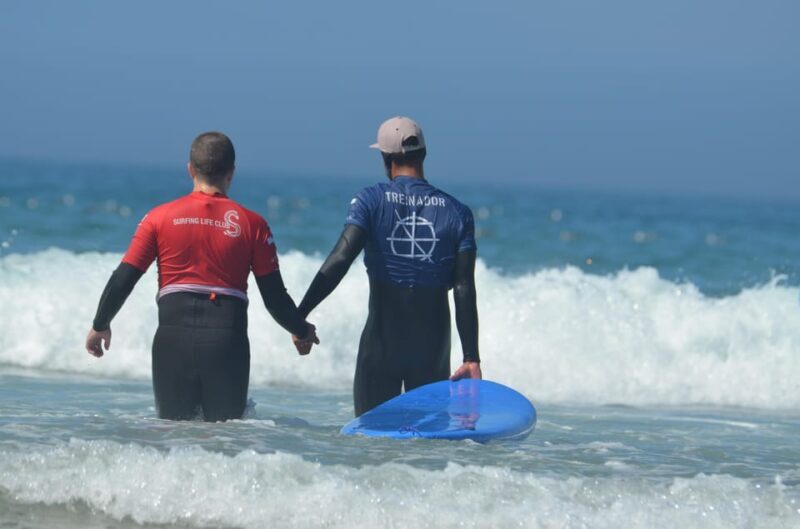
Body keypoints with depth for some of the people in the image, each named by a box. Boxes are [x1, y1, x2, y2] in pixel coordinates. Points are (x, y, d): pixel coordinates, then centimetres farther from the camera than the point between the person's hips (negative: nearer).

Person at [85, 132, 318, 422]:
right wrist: (302, 331, 23)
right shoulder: (252, 223, 3)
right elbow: (275, 297, 4)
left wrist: (100, 326, 19)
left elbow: (122, 280, 3)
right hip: (228, 340, -1)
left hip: (174, 338, 1)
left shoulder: (160, 217, 5)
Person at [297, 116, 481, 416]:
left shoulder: (371, 201, -6)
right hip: (433, 346, 2)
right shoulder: (456, 212, 0)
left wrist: (299, 315, -18)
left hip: (382, 339, -2)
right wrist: (472, 358, -3)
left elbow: (339, 260, -18)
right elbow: (464, 291, -4)